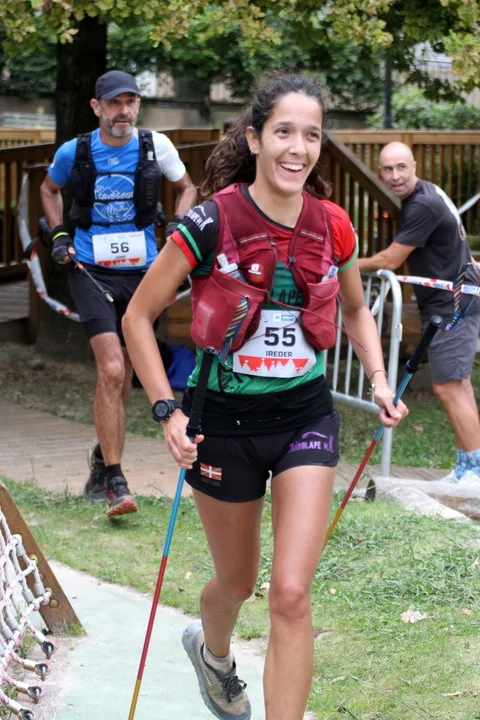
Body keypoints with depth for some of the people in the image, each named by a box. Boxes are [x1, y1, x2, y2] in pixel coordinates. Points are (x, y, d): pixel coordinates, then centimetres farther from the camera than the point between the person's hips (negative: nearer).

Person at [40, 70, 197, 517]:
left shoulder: (156, 146, -2)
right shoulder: (74, 152, -4)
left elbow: (186, 187, 15)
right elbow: (50, 189, 17)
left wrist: (178, 224, -1)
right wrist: (58, 234, 4)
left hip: (141, 270, 3)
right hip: (91, 270, -2)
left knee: (121, 375, 12)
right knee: (111, 370, -17)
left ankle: (102, 456, 35)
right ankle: (113, 480, -12)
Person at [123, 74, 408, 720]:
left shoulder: (332, 227, -5)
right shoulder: (211, 223, -16)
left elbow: (356, 310, 15)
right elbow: (138, 317, -7)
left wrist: (379, 381, 1)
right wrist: (167, 411, -14)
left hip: (306, 416, 2)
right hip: (226, 420, -1)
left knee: (291, 595, -11)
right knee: (238, 583, 18)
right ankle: (212, 650, 54)